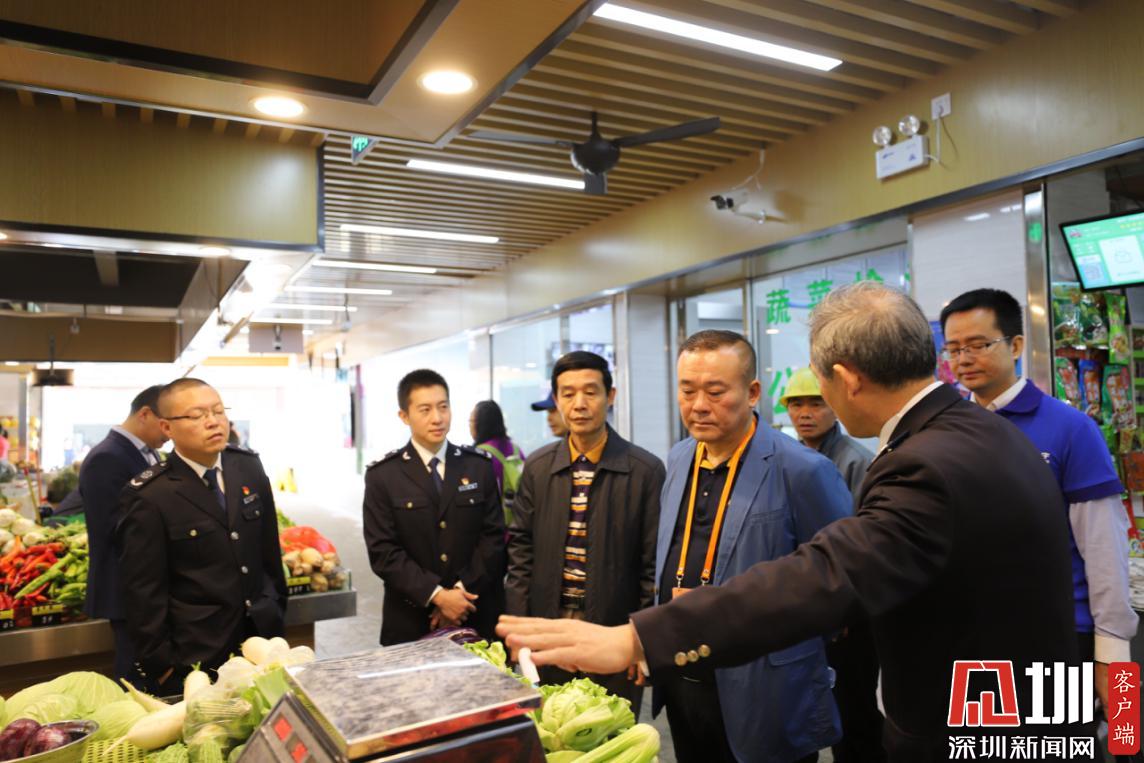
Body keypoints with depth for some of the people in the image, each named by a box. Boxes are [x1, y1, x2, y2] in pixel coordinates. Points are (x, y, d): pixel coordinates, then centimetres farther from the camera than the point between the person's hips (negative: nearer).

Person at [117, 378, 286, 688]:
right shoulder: (148, 496, -14)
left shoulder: (249, 467, 0)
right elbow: (144, 591, -11)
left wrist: (278, 611, 11)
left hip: (261, 638, 5)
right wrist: (160, 665, -8)